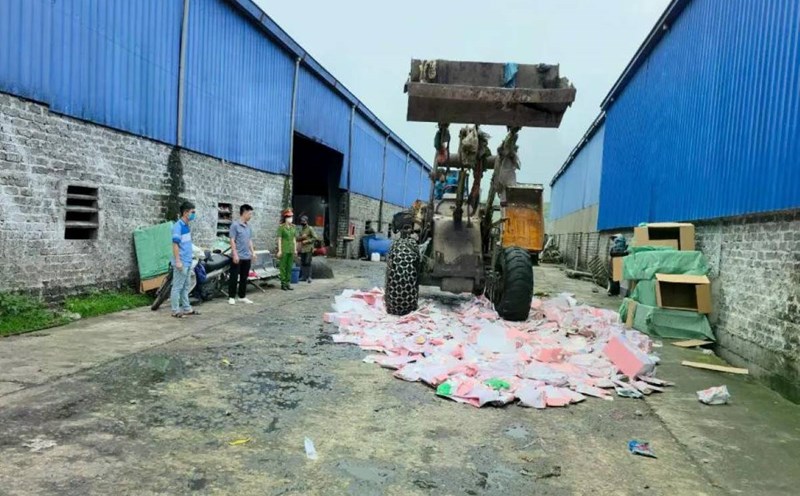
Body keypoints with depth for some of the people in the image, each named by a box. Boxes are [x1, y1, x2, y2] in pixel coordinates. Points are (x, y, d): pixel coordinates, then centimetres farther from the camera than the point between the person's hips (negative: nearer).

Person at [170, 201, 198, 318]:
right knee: (177, 287, -2)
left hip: (188, 262, 9)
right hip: (181, 262, -9)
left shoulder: (186, 226, 12)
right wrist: (177, 261, -21)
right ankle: (175, 310, 4)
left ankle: (187, 308, 22)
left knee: (185, 286, 14)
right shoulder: (178, 226, -15)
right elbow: (175, 244, -18)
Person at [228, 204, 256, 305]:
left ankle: (242, 296, 20)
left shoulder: (248, 226, 11)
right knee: (234, 277, 1)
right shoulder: (235, 225, -10)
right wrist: (235, 254, -16)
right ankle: (231, 297, 9)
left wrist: (253, 252, 14)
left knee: (244, 278, 12)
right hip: (238, 256, -7)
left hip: (247, 256, 7)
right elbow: (232, 241, -12)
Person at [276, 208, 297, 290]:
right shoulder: (281, 227, -6)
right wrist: (279, 250, -12)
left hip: (291, 250, 5)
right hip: (284, 250, -5)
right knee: (283, 267, 0)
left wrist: (295, 249, 11)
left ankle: (288, 283, 15)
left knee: (289, 267, 8)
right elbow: (279, 239, -8)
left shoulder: (293, 227, 9)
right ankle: (283, 284, 5)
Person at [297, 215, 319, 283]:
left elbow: (315, 238, -11)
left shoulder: (310, 229, -5)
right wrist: (301, 237, -7)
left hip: (308, 249, -7)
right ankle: (303, 276, 15)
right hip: (302, 249, 7)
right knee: (302, 263, 8)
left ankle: (309, 277, -6)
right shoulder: (301, 229, 16)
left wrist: (307, 241, -15)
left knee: (308, 263, -9)